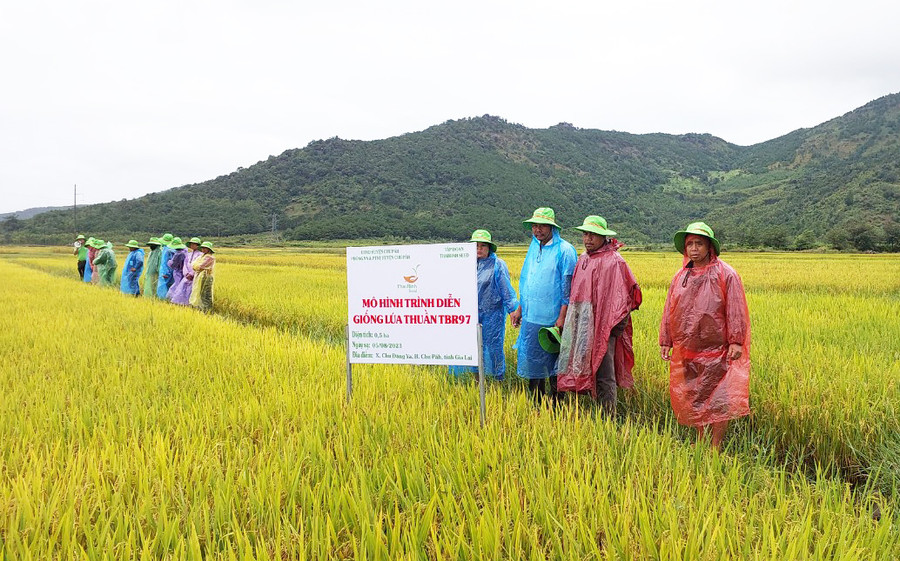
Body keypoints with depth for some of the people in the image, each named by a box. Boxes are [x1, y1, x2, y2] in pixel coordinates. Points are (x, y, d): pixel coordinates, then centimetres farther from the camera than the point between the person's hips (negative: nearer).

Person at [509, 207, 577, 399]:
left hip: (552, 319, -7)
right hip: (531, 317, 7)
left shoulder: (564, 250, -8)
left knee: (554, 362, 3)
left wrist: (562, 316, -17)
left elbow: (568, 286, -11)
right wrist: (520, 309, 18)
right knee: (531, 358, 12)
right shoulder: (534, 248, 13)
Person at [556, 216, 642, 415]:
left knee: (604, 374, -3)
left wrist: (615, 326, -13)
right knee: (587, 370, 11)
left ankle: (608, 416, 5)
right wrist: (568, 323, 16)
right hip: (582, 326, 7)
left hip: (603, 326, -7)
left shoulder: (613, 262, -9)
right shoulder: (583, 259, 14)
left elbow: (622, 294, -11)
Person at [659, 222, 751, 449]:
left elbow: (735, 310, -7)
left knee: (717, 400, -3)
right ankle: (701, 442, 25)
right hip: (685, 350, 5)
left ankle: (716, 447, 8)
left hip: (716, 350, -5)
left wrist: (736, 341, -13)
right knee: (691, 398, 11)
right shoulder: (680, 277, 11)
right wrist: (665, 341, 11)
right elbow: (669, 311, 14)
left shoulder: (725, 274, -3)